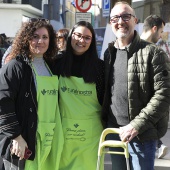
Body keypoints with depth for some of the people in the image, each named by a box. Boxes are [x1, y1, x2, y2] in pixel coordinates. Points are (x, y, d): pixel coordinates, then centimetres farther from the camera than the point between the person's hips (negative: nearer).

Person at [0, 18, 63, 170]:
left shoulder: (51, 68, 14)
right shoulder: (15, 67, -9)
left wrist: (56, 138, 16)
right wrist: (16, 136, -18)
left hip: (48, 141, 7)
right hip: (23, 142, -7)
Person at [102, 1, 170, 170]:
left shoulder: (153, 53, -9)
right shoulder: (108, 53, 10)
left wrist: (137, 125, -19)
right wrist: (104, 121, 6)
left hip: (141, 134, -5)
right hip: (113, 131, 5)